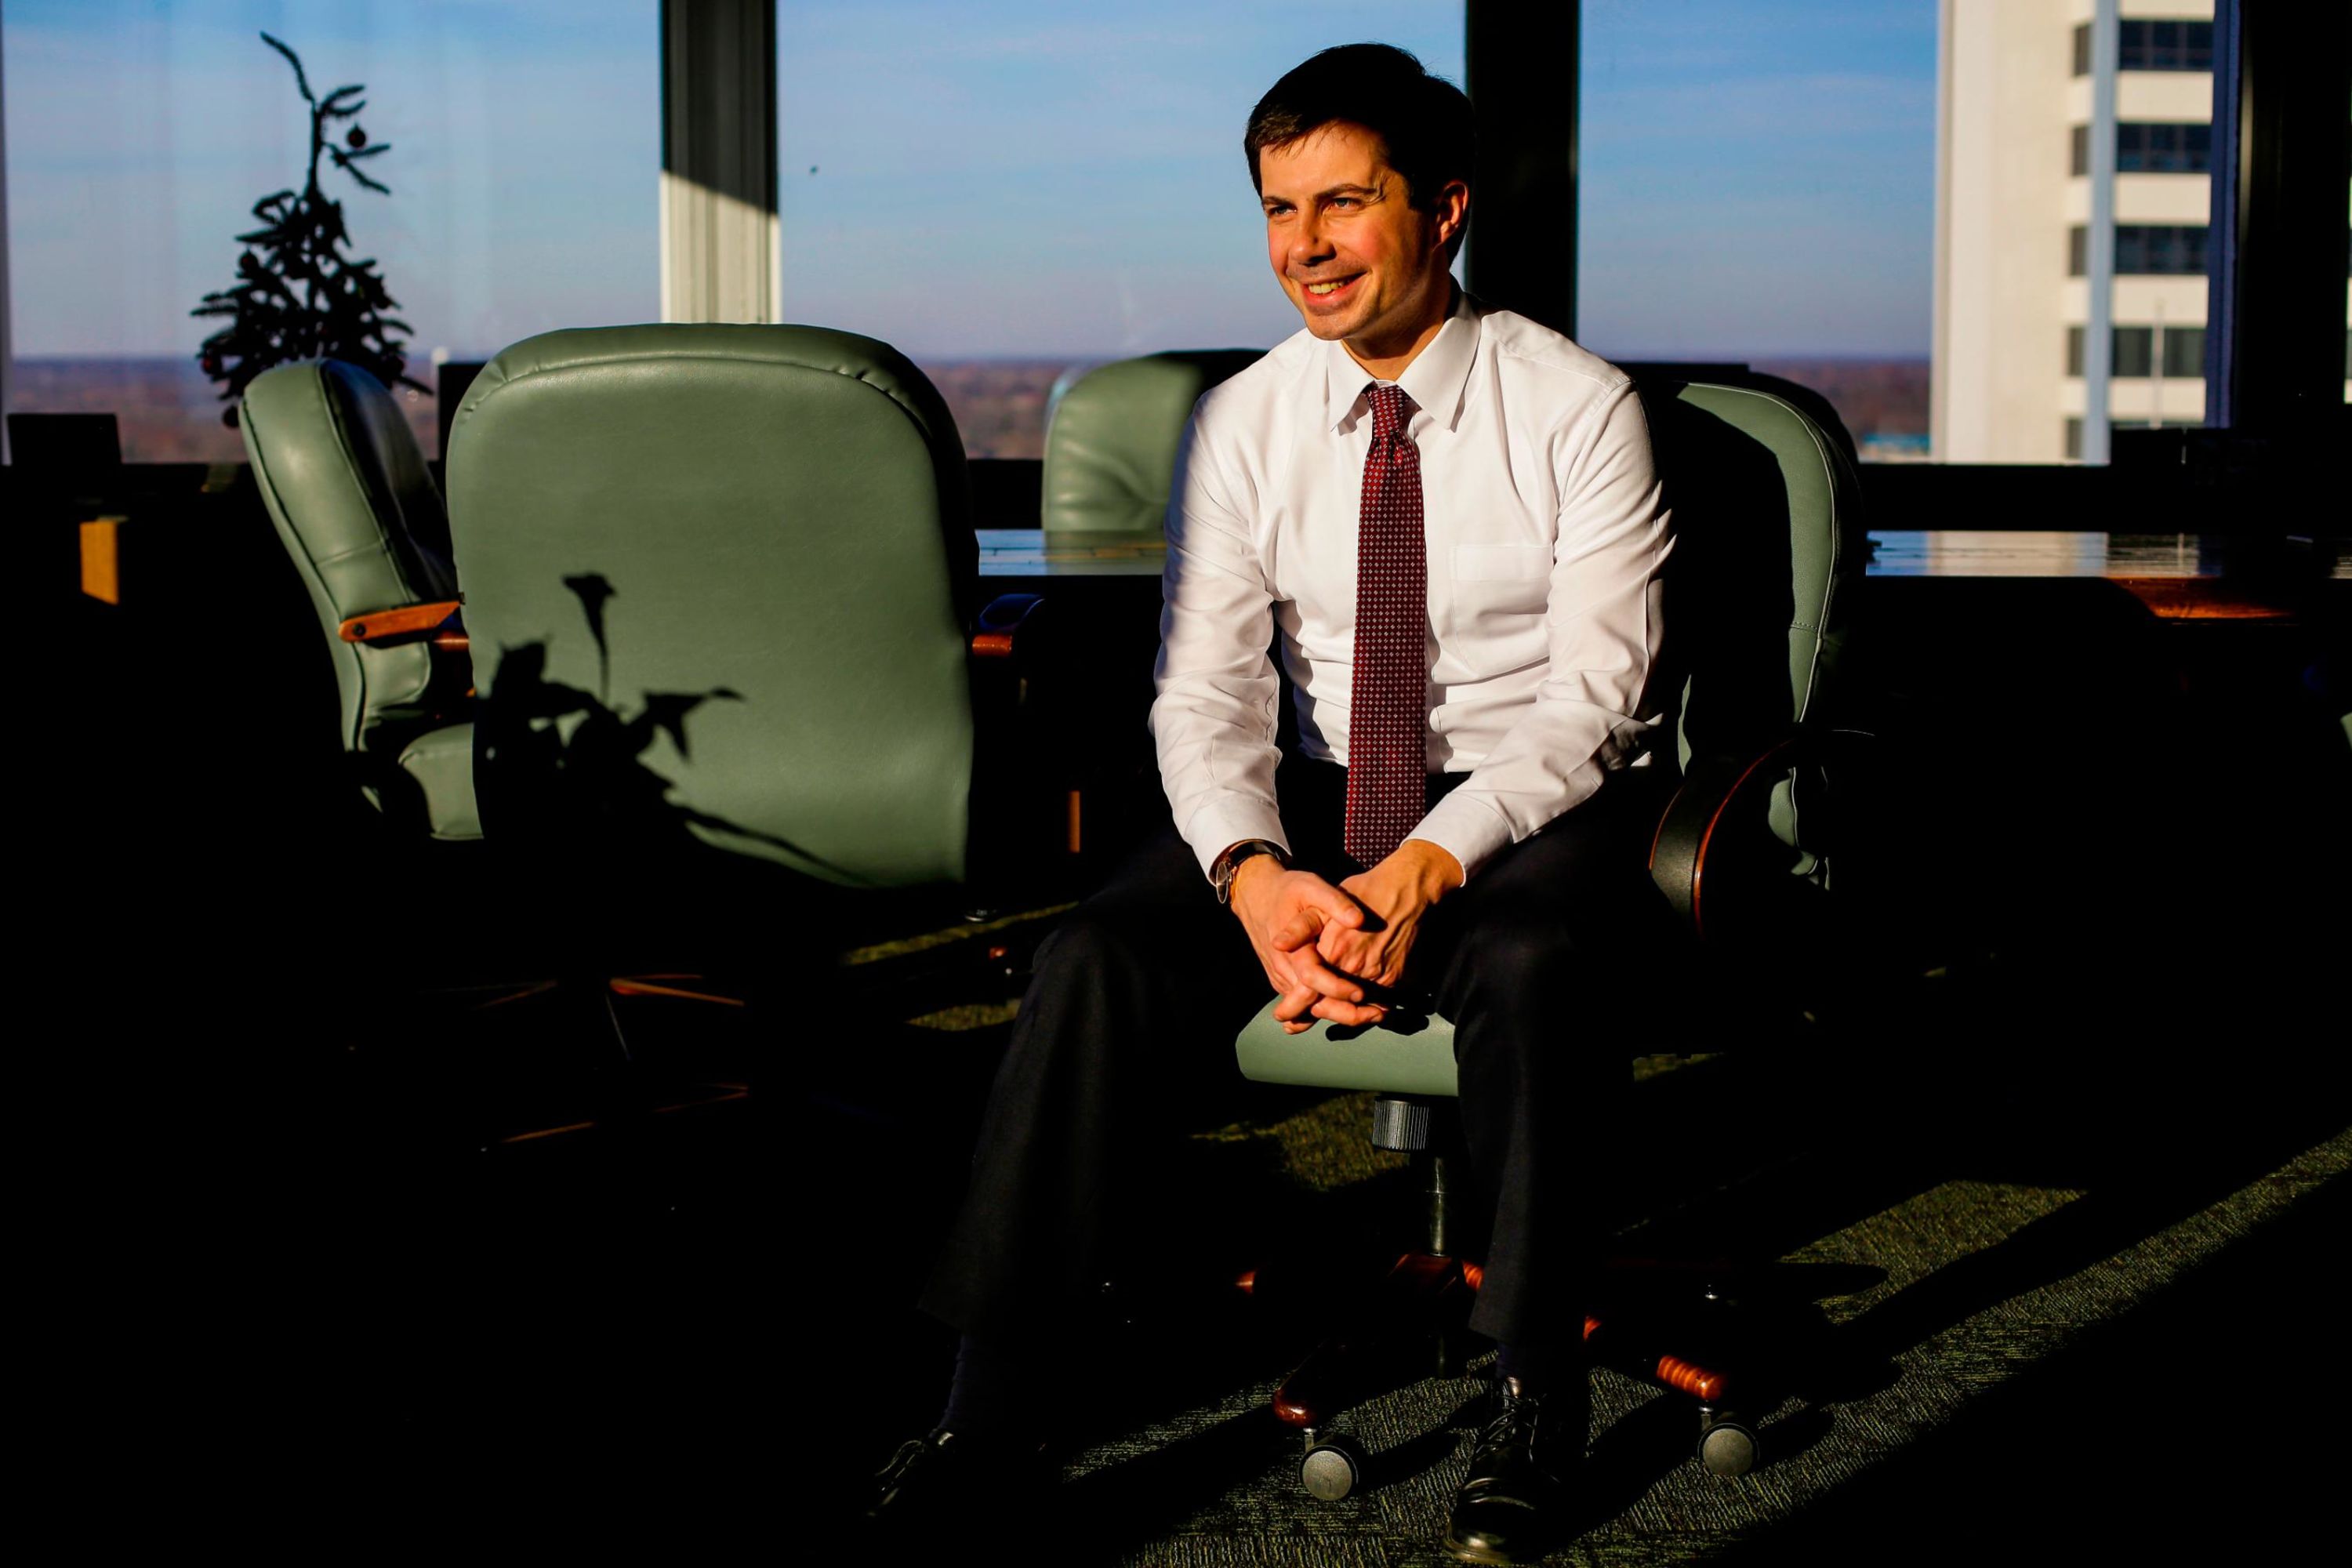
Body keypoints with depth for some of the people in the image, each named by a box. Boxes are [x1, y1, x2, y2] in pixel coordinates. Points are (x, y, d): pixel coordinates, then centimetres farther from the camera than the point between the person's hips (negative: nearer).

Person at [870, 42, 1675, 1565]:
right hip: (1323, 798, 3)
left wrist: (1430, 866, -27)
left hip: (1541, 807, -3)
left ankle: (1537, 1393, -18)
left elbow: (1592, 696, -12)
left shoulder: (1577, 410, -7)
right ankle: (993, 1398, -19)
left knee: (1532, 967, -37)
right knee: (1098, 961, -23)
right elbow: (1207, 694, -3)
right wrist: (1256, 876, -24)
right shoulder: (1244, 424, 3)